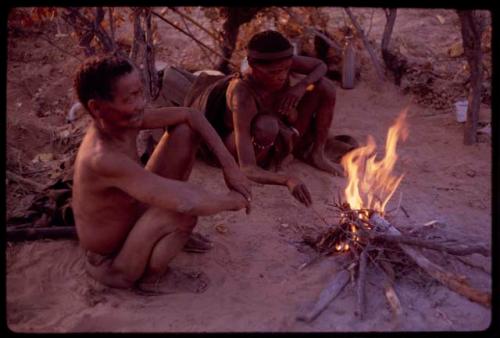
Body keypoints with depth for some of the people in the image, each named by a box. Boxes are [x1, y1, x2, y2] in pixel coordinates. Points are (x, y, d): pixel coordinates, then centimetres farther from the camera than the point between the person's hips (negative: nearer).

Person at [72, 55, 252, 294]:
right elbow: (186, 201, -43)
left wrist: (229, 164, -12)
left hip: (132, 220, 8)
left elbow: (190, 115, -2)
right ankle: (152, 276, -3)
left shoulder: (123, 121, -13)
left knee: (185, 132, -2)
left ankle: (174, 235, 13)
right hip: (114, 267, -7)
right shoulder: (103, 158, -38)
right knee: (185, 207, -36)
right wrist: (232, 199, -25)